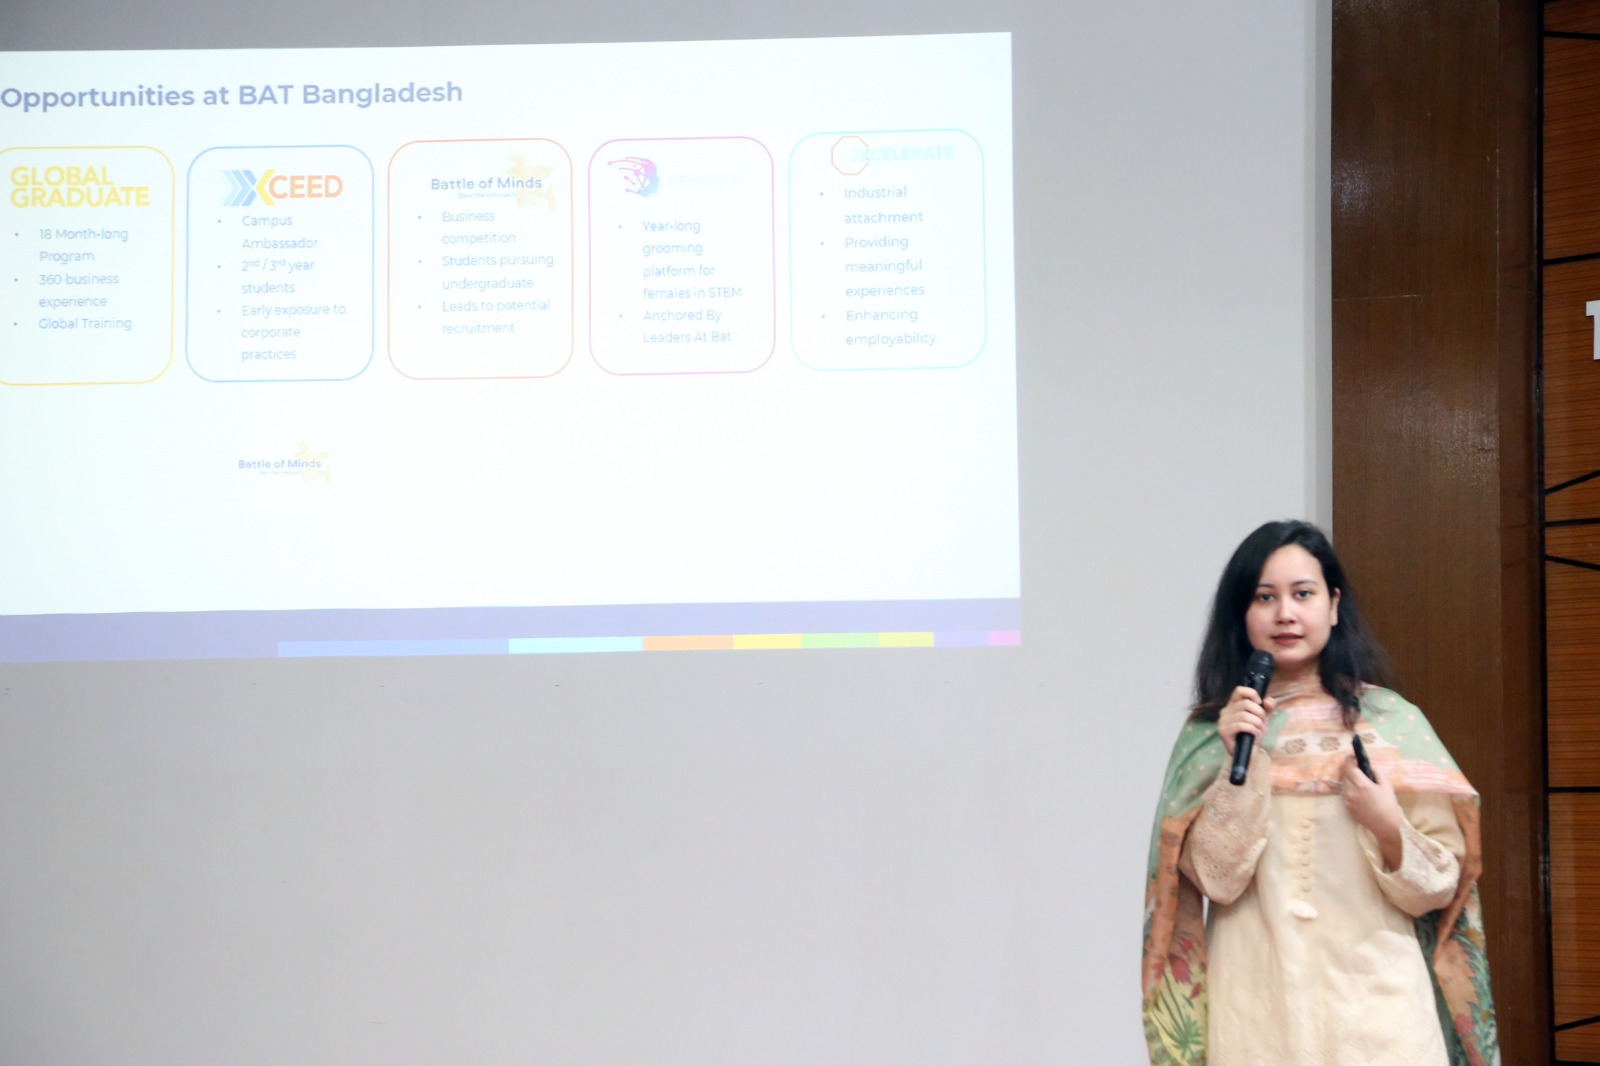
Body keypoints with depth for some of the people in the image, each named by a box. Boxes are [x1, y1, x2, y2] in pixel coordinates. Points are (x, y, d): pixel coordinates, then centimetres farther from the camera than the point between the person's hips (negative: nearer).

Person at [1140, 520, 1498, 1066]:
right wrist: (1240, 763, -16)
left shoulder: (1393, 722, -1)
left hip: (1372, 994, 0)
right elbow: (1215, 877, -7)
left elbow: (1439, 887, 1)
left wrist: (1389, 827, -17)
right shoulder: (1210, 728, 2)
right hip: (1255, 998, 0)